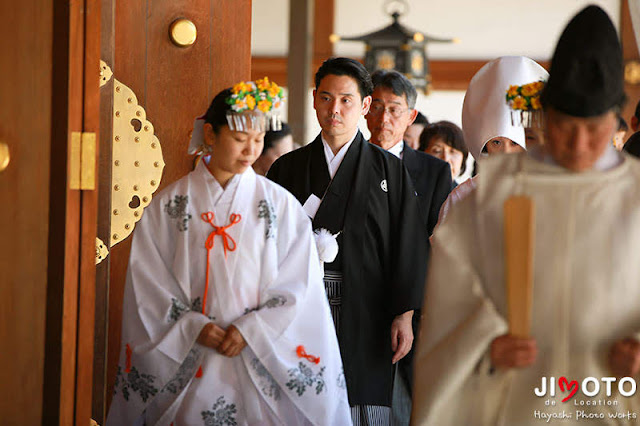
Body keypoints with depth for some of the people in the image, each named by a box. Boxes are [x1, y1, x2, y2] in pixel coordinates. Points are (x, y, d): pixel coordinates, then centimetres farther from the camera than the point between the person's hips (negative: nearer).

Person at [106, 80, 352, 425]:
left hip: (260, 363, 0)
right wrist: (192, 327, -11)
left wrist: (251, 329, -11)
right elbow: (149, 283, 0)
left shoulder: (281, 205, 3)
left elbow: (296, 284, -2)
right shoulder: (167, 205, 3)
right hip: (184, 364, 0)